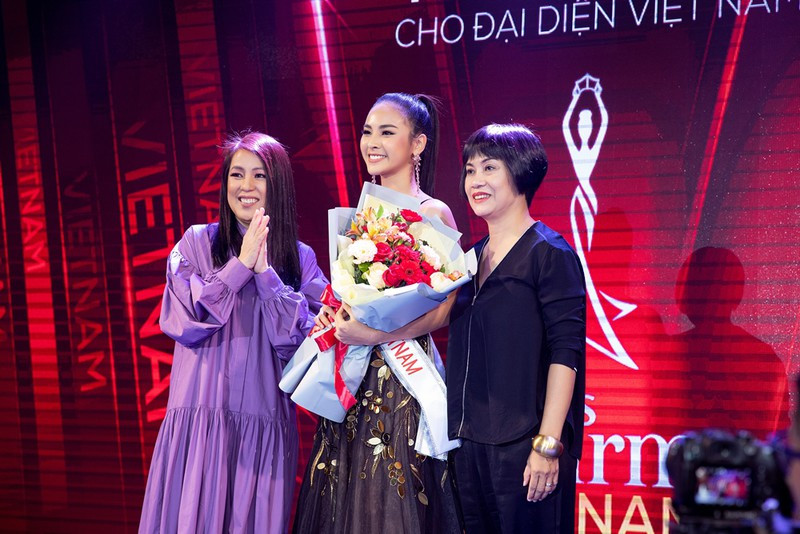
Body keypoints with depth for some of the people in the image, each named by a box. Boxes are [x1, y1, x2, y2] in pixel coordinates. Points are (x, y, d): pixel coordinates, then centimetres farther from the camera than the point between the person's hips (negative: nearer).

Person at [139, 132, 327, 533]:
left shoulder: (301, 258, 7)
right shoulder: (196, 243, 5)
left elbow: (303, 340, -4)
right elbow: (182, 320, -7)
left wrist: (265, 271, -12)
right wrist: (241, 265, -10)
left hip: (265, 425, 1)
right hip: (200, 418, -1)